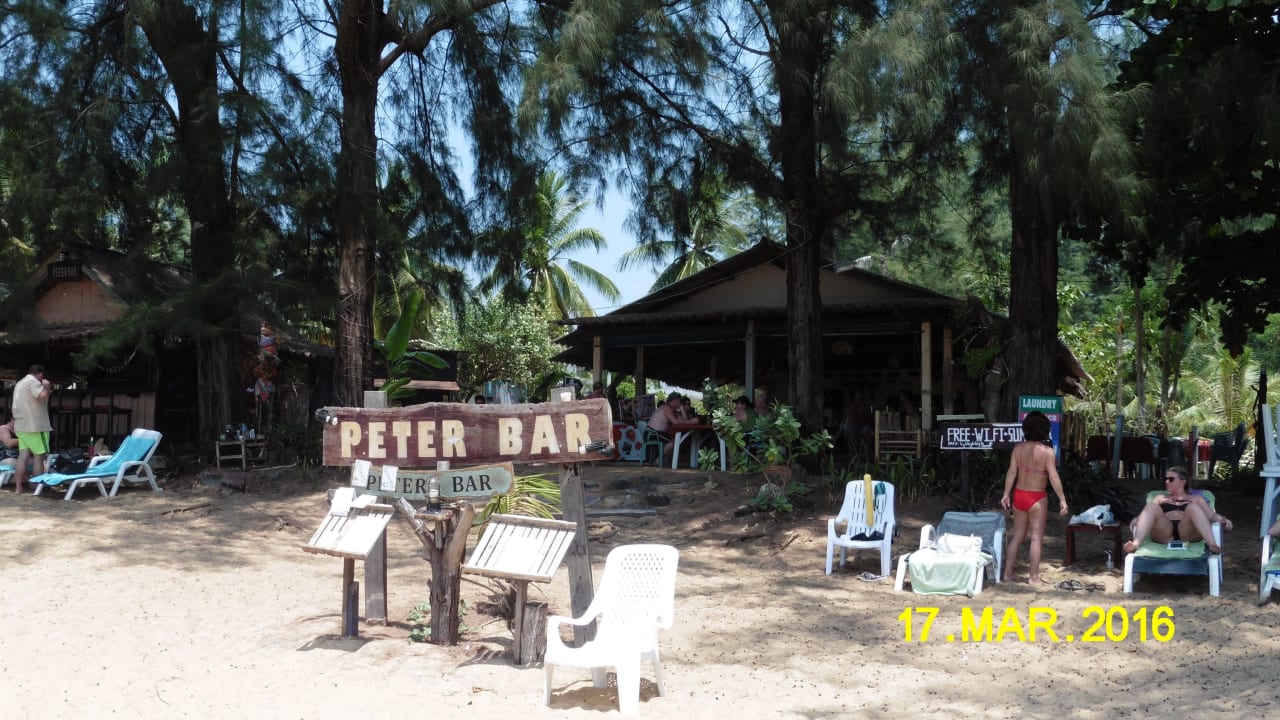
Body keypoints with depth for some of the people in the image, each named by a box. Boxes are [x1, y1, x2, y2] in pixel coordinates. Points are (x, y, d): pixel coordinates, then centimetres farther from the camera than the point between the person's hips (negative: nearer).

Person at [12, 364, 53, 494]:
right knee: (38, 456, -4)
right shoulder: (33, 382, -11)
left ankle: (18, 488, -1)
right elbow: (42, 396, -26)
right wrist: (46, 386, -9)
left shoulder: (20, 383, 21)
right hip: (35, 426, -9)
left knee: (23, 456, 4)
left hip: (21, 426, 9)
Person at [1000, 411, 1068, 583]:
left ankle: (1008, 573, 17)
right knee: (1036, 538, 3)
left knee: (1017, 536, 15)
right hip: (1037, 498, -5)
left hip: (1019, 495, 5)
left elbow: (1011, 472, 1)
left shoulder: (1018, 448, 0)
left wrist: (1006, 494, 8)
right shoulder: (1047, 451, -13)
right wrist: (1062, 499, -11)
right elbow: (1053, 477, -16)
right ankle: (1034, 577, 5)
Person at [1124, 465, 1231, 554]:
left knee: (1193, 507, -29)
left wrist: (1223, 520, -7)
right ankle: (1136, 543, -48)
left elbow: (1212, 515, 16)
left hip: (1187, 534, -1)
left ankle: (1211, 545, -50)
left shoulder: (1196, 498, 29)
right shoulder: (1160, 498, 32)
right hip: (1164, 535, 1)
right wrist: (1136, 519, -5)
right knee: (1152, 506, -26)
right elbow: (1147, 513, 18)